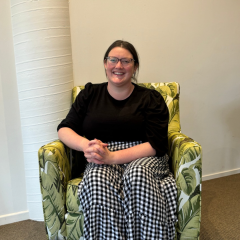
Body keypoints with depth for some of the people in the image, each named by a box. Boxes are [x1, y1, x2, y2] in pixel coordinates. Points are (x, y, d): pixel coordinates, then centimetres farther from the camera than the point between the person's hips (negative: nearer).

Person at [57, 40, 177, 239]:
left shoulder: (151, 98, 4)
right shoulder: (90, 94, 12)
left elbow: (157, 144, -6)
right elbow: (64, 129, 8)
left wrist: (112, 157, -20)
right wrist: (86, 145, -16)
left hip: (143, 158, 0)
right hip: (102, 161, 1)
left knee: (138, 174, -36)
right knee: (98, 180, -34)